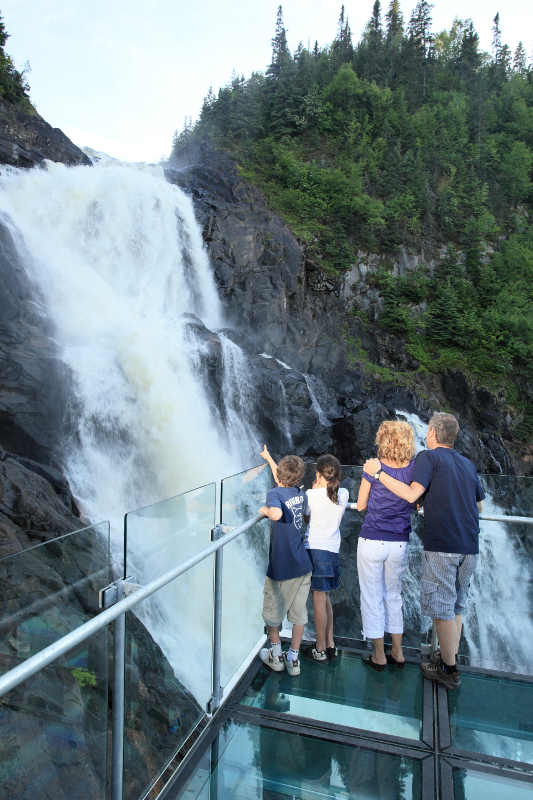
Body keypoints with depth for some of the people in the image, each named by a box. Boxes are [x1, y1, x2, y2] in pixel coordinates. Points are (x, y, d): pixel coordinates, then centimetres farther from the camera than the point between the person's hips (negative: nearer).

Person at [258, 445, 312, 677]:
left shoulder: (274, 493, -16)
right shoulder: (299, 492, 3)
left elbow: (277, 513, -39)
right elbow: (284, 480, 25)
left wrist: (264, 509, -17)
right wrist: (268, 457, 36)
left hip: (281, 567, -5)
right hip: (303, 565, 5)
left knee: (273, 612, 17)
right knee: (299, 614, 14)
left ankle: (275, 655, 31)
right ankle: (293, 658, 23)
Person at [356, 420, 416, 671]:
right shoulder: (415, 468, -5)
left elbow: (361, 505, -3)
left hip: (372, 542, -3)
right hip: (400, 544, 3)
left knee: (372, 598, 11)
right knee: (394, 596, 21)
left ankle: (379, 656, 22)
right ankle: (397, 653, 31)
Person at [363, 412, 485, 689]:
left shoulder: (429, 457, -5)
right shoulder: (468, 464, 15)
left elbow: (412, 494, -18)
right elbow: (479, 505, 23)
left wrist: (379, 473, -12)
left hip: (441, 545, -7)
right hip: (470, 546, 7)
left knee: (442, 608, 4)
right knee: (456, 607, 18)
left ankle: (449, 670, 12)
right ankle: (449, 658, 29)